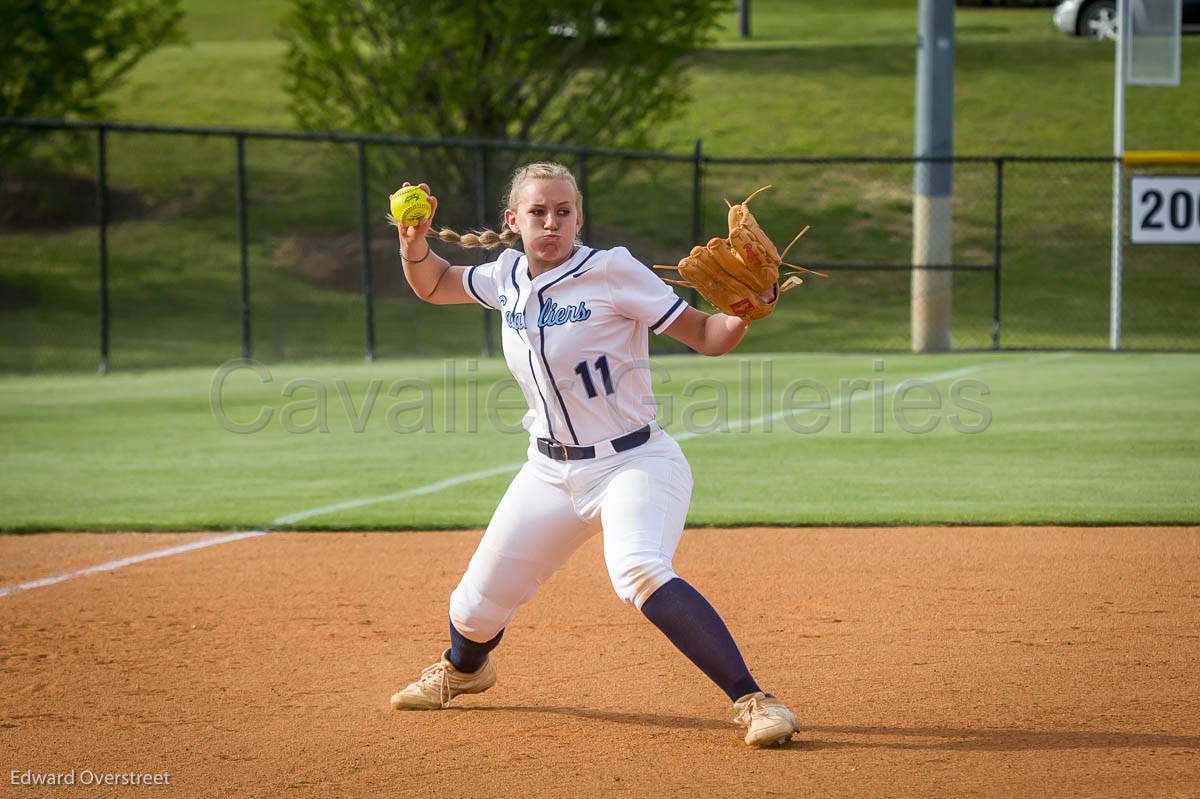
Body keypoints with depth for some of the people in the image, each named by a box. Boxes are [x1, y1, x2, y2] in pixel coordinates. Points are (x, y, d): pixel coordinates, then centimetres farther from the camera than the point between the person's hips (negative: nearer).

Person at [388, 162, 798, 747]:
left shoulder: (612, 272, -14)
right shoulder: (508, 278, 3)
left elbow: (706, 337, -13)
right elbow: (432, 286, 21)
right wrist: (414, 241, 1)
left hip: (633, 464, -6)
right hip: (550, 473, 6)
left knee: (638, 573, -35)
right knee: (476, 607, 12)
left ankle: (751, 699, -32)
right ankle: (463, 669, 49)